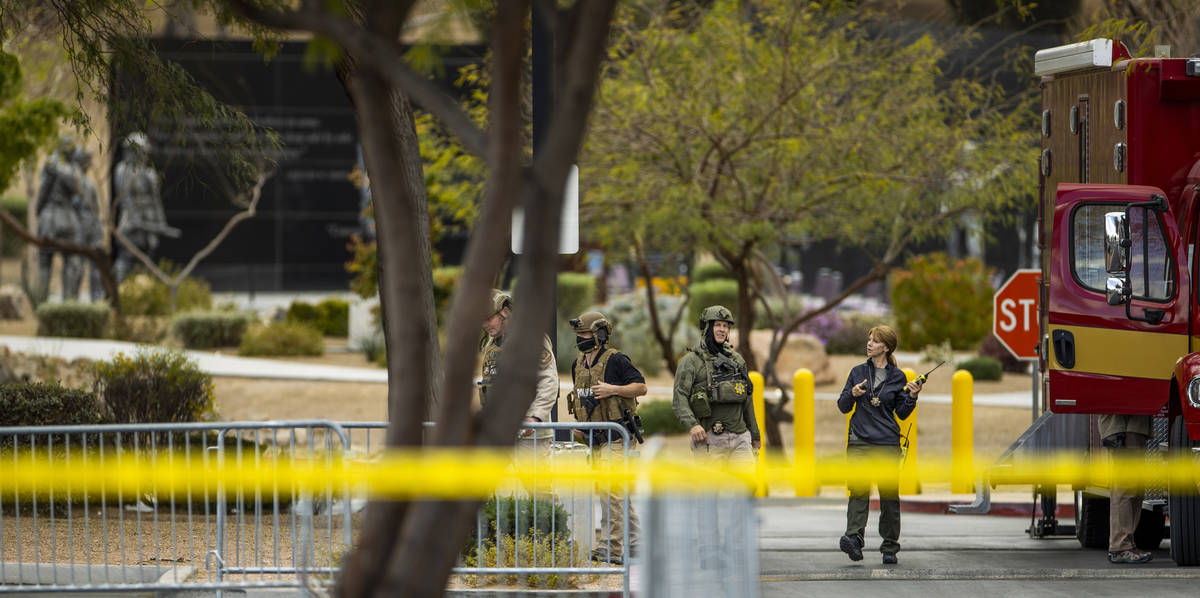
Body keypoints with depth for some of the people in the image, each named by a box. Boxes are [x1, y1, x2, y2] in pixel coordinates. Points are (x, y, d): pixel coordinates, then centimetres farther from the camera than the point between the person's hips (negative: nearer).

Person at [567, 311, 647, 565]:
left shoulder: (615, 360, -9)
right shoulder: (579, 364, 14)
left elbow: (641, 387, -9)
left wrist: (612, 389, -20)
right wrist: (580, 421, 14)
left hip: (615, 436, -8)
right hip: (594, 437, 8)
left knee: (610, 490, -14)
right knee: (616, 491, 12)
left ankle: (609, 548, -16)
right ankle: (635, 542, 20)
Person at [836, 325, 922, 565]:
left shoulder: (897, 377, 7)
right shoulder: (858, 372, 10)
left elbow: (902, 413, 9)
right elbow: (843, 407, 12)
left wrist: (912, 396, -7)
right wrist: (852, 394, -7)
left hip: (888, 443, 0)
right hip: (860, 441, 0)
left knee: (889, 494, 0)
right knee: (859, 490, -14)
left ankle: (890, 547, 7)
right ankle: (854, 538, -26)